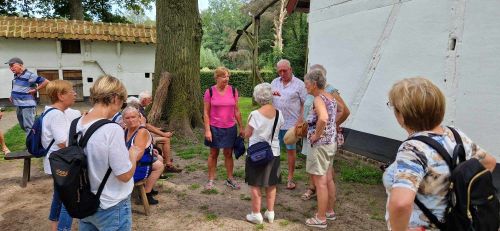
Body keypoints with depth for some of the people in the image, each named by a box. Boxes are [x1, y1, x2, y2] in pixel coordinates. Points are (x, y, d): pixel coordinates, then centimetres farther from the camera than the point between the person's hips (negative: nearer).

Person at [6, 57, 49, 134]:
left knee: (29, 127, -8)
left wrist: (35, 90, -15)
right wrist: (12, 96, 13)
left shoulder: (29, 75, -15)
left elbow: (46, 82, -20)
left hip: (27, 105, -9)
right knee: (23, 126, 18)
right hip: (19, 105, 9)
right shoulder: (16, 76, 11)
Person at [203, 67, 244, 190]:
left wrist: (241, 127, 6)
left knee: (228, 153, 10)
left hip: (230, 128, 2)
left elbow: (237, 110, 5)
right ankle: (211, 179, 22)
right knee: (213, 153, 9)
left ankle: (230, 179, 23)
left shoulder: (233, 91, -1)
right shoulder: (210, 92, -7)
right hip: (214, 128, -2)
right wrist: (207, 130, -10)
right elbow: (206, 112, -5)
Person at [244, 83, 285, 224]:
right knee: (271, 184, 16)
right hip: (274, 153, 5)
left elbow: (247, 134, -10)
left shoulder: (255, 114, -18)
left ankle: (256, 214, 17)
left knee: (255, 185, 9)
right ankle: (270, 213, 25)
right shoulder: (278, 113, -4)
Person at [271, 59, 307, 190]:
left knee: (291, 150, 5)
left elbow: (305, 104, -5)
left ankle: (290, 178, 16)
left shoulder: (299, 84, -4)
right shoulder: (275, 82, 9)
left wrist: (300, 120, -13)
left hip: (291, 124, -4)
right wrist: (271, 93, -12)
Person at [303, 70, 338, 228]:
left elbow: (323, 118, -38)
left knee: (320, 182, 1)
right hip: (331, 143, 10)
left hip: (320, 145, -10)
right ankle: (330, 212, 33)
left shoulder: (319, 99, -20)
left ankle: (321, 219, 12)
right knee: (328, 179, 19)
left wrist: (316, 135, -25)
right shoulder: (330, 97, 8)